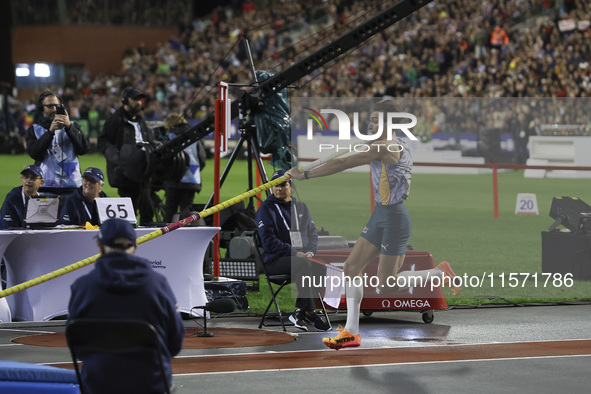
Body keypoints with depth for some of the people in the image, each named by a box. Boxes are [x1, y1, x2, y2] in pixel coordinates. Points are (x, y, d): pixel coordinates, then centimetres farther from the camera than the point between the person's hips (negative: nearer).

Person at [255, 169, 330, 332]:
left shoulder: (301, 207, 20)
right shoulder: (266, 208, 2)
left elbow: (312, 233, 19)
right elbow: (268, 240, -8)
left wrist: (310, 251, -4)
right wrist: (294, 253, -17)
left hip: (302, 256, 5)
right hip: (275, 260, -5)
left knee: (323, 267, -28)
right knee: (304, 264, -37)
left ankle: (300, 312, -24)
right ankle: (310, 312, -35)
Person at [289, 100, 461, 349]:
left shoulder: (385, 148, -20)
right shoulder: (398, 146, 10)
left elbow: (342, 164, -22)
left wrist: (304, 175, -20)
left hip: (394, 217, -10)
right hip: (380, 216, 10)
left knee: (385, 287, -5)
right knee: (352, 267, 5)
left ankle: (441, 272, 10)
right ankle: (351, 332, 8)